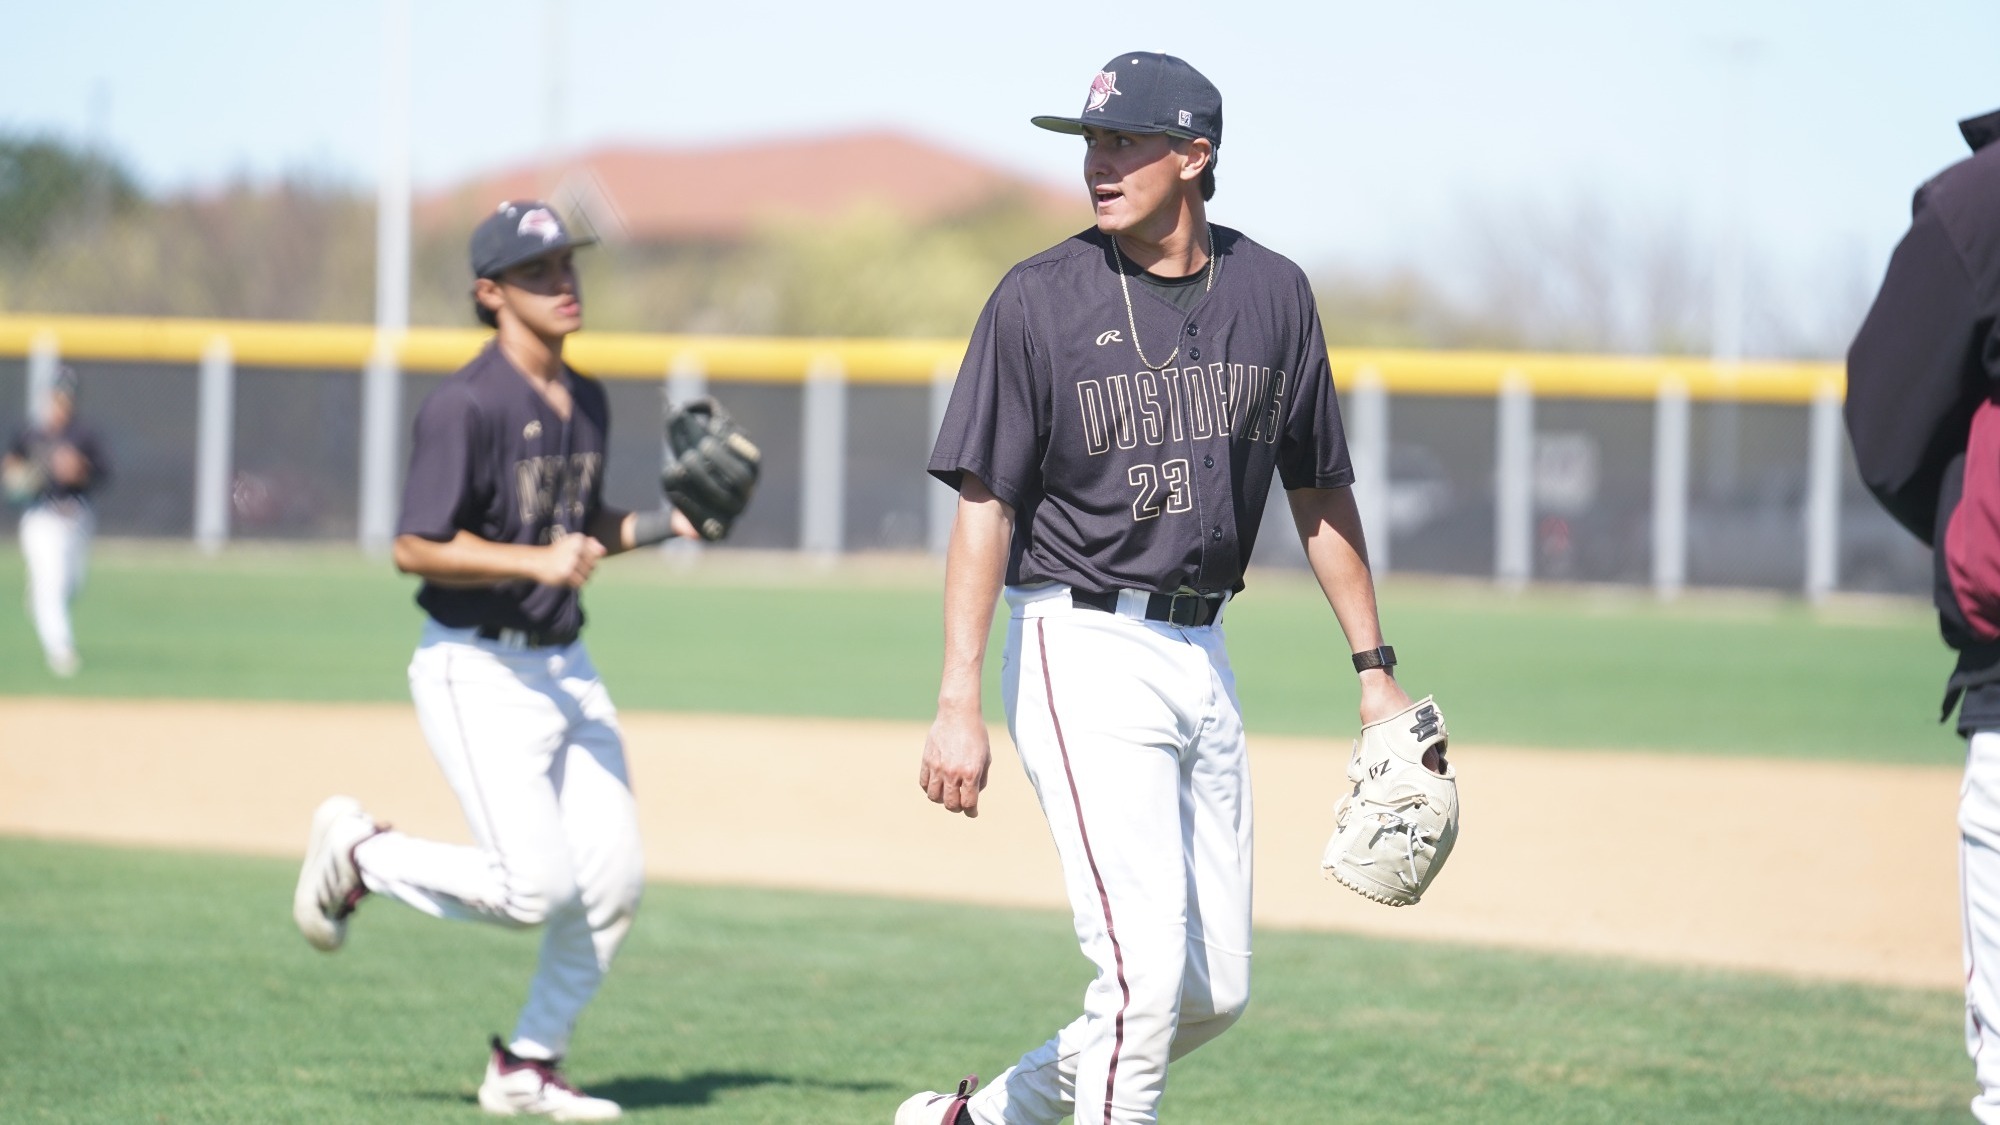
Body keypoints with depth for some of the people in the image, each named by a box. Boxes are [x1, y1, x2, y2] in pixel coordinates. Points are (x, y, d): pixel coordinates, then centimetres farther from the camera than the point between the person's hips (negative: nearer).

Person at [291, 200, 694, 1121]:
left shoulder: (586, 402, 10)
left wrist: (671, 523, 6)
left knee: (614, 883, 3)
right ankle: (359, 853, 10)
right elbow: (416, 548, -19)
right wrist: (536, 563, -28)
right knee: (536, 888, -14)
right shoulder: (468, 406, -16)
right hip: (477, 672, -8)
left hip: (565, 666, 8)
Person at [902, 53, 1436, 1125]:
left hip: (1202, 658, 6)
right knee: (1147, 968, -14)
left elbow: (1318, 491, 15)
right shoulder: (1040, 298, -8)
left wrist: (1374, 670, 12)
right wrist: (959, 702, -19)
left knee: (1213, 991, 9)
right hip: (1080, 649, -6)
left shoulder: (1272, 293, 5)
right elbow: (984, 505, -10)